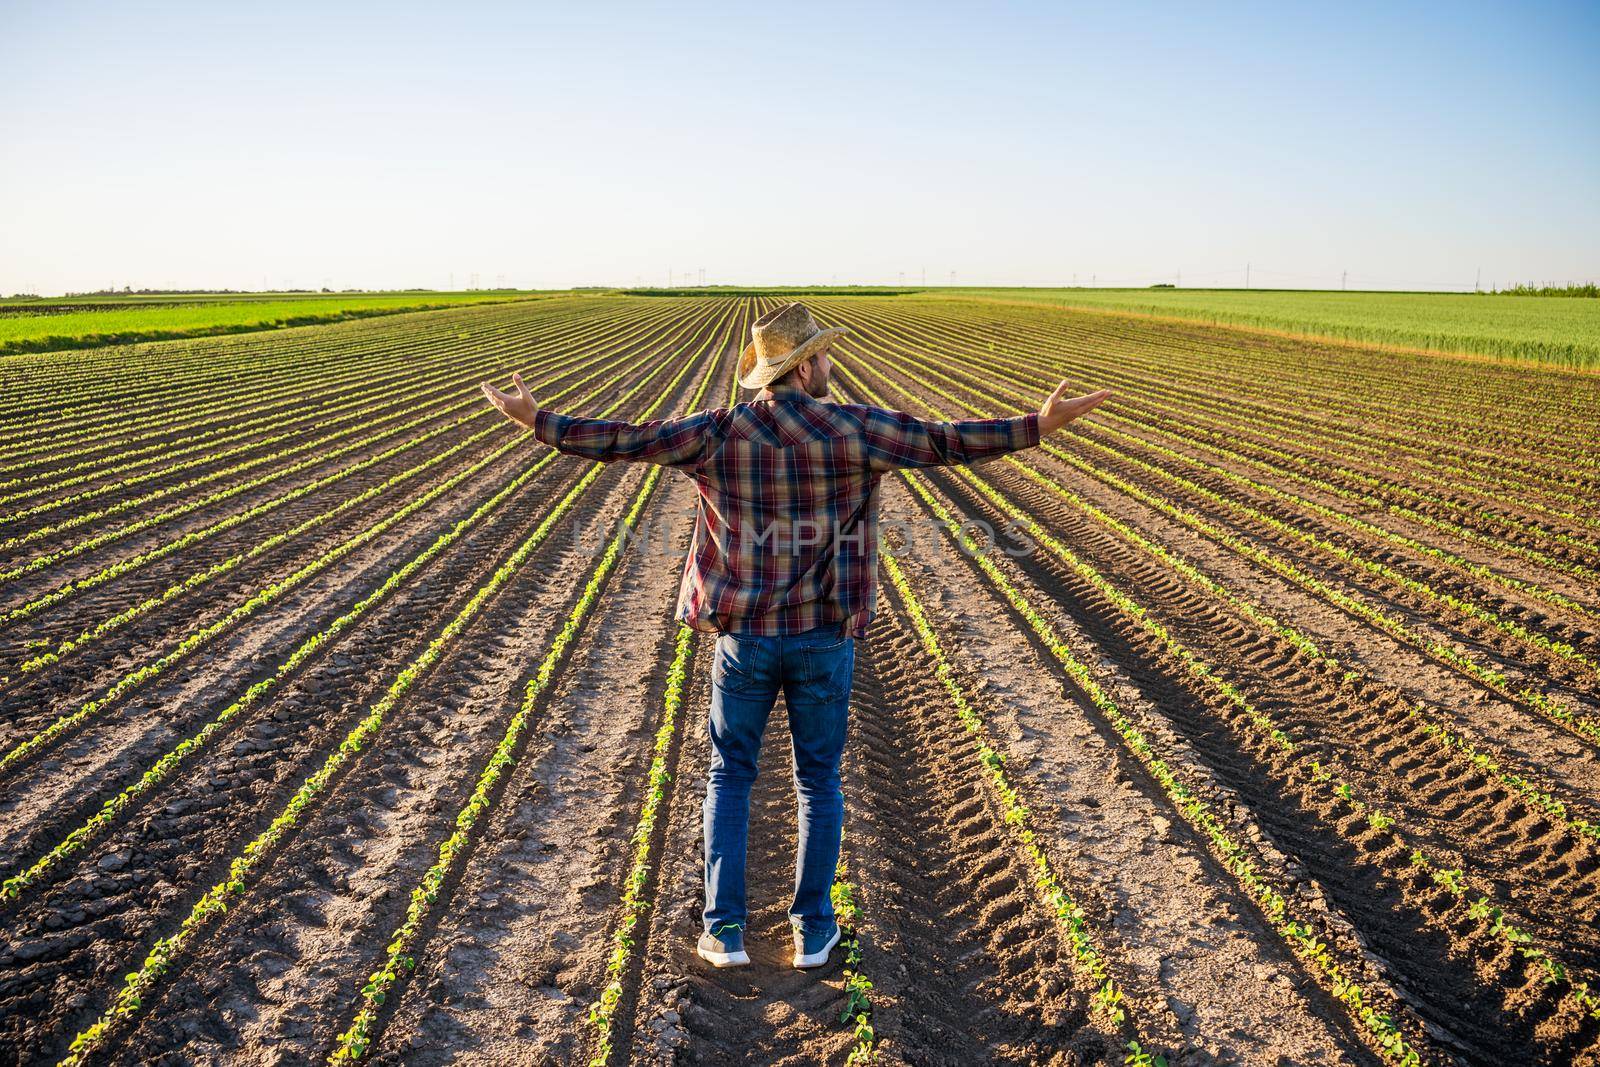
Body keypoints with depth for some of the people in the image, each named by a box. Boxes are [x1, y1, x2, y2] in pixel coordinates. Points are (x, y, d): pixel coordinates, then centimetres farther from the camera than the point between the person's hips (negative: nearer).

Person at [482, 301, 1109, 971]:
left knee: (730, 777, 15)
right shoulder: (852, 430, -9)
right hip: (824, 638, 0)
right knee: (819, 782, 15)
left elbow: (626, 440, -4)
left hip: (745, 636, 1)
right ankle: (813, 930, 22)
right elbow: (945, 442, -8)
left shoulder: (719, 433, -6)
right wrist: (1039, 425, -1)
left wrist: (538, 422, 7)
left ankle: (725, 932, 15)